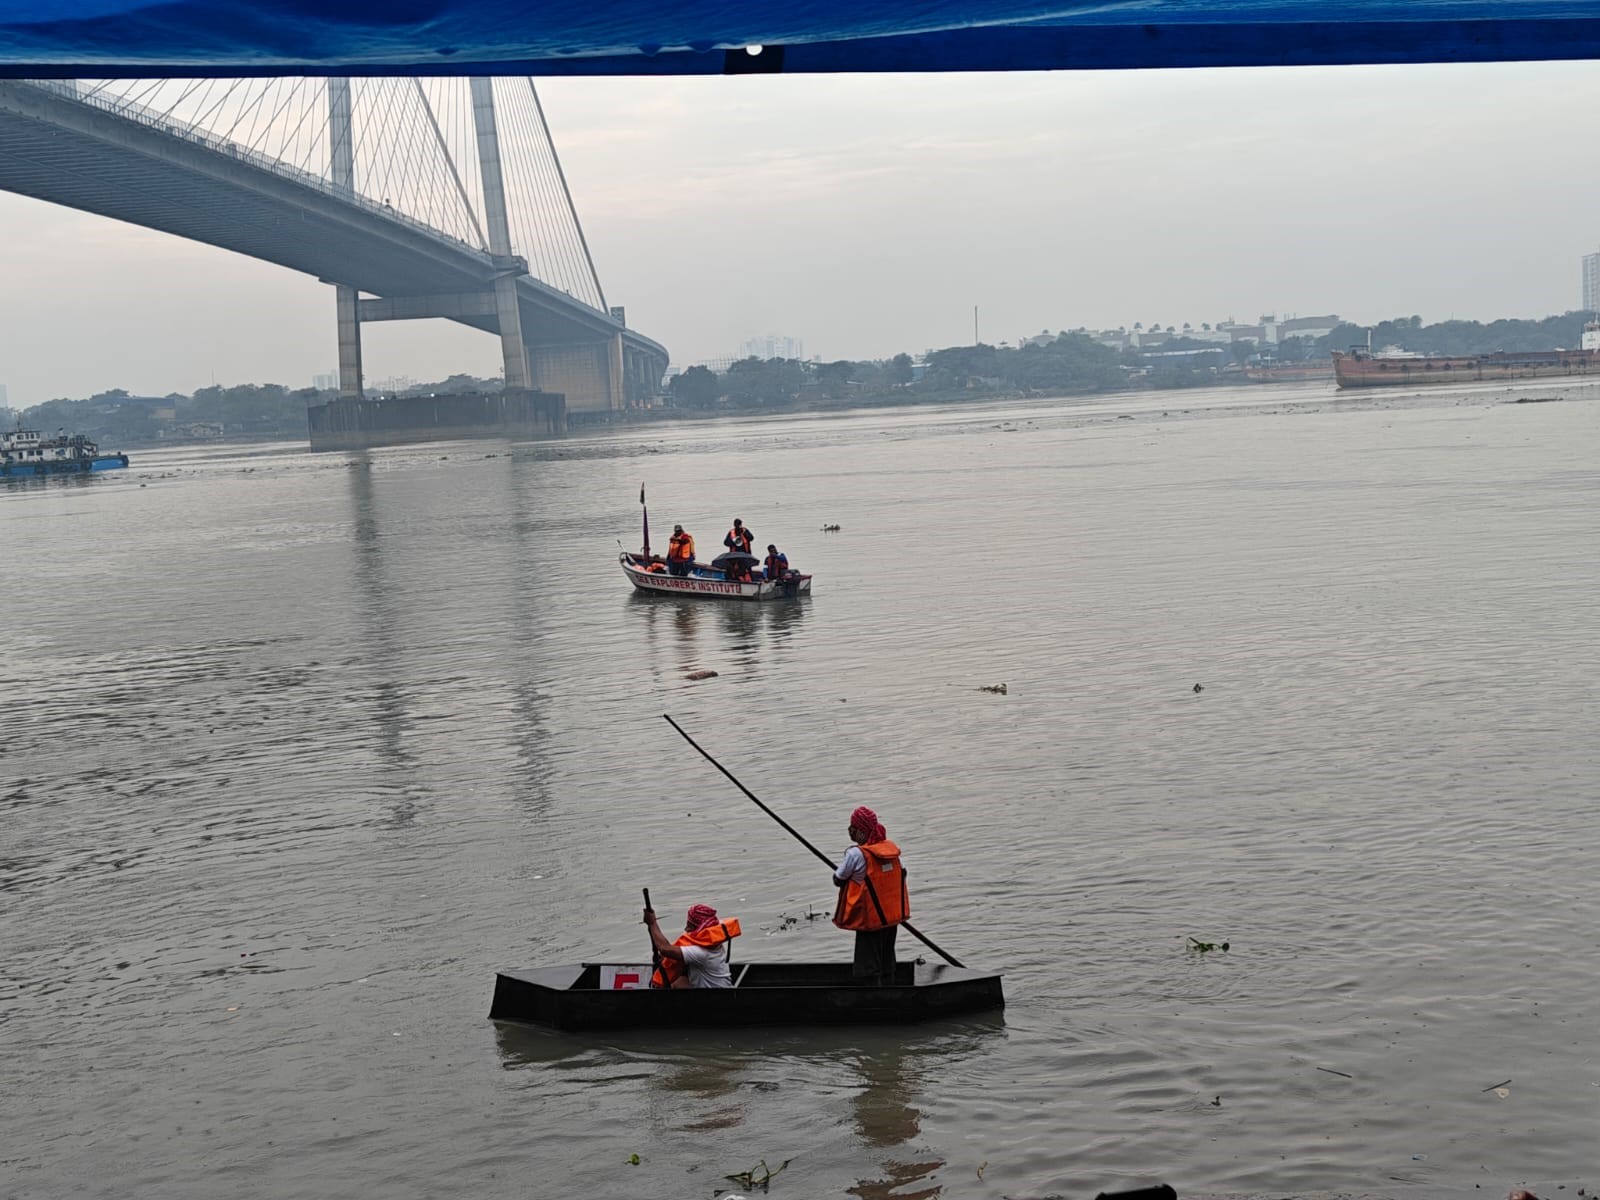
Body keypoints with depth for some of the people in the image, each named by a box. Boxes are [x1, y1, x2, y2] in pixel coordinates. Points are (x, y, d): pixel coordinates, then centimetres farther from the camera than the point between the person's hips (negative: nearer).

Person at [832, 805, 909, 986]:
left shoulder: (856, 854, -19)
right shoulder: (892, 848, 0)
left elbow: (838, 880, -9)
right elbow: (901, 875, 12)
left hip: (870, 918, -7)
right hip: (893, 915, 7)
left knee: (868, 970, 1)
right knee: (886, 962, 19)